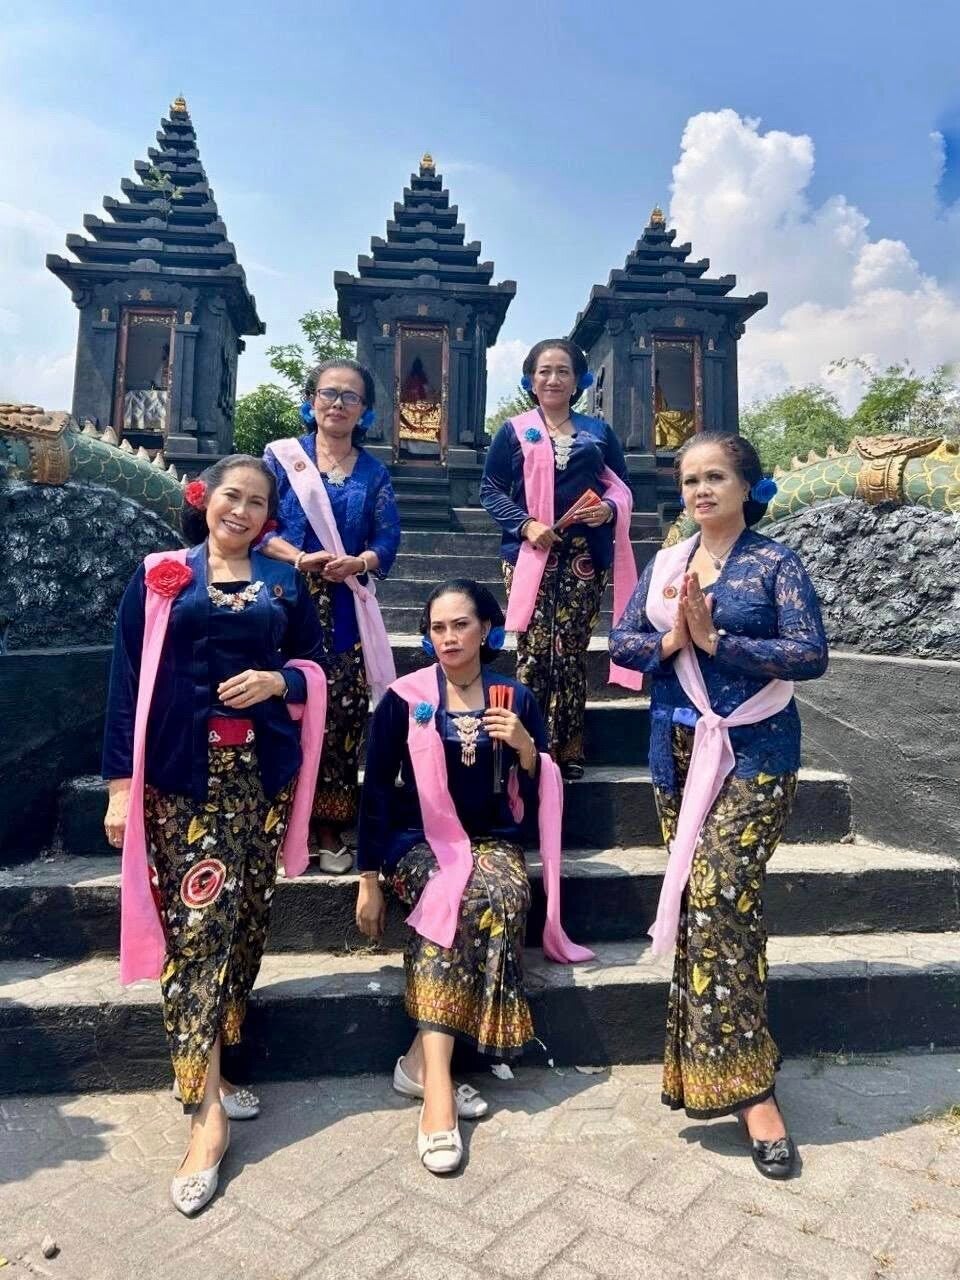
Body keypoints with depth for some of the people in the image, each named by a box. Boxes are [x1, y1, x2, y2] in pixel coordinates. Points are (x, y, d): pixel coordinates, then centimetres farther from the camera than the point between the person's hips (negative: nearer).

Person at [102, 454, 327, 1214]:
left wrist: (278, 679, -8)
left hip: (261, 770, 3)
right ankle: (207, 1111, 1)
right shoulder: (160, 576, 3)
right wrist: (121, 781, -4)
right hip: (181, 773, -3)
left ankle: (204, 1069, 27)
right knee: (195, 921, -5)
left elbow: (315, 664, 14)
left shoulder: (284, 582, 10)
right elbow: (128, 681, 1)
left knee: (245, 917, 8)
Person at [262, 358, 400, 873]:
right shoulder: (282, 456, 8)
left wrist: (358, 563, -16)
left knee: (342, 713, -1)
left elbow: (386, 541, 5)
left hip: (345, 609, 2)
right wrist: (299, 559, -18)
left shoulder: (373, 472, 14)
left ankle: (330, 827, 11)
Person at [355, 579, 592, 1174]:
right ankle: (437, 1080, -30)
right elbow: (376, 791, 0)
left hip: (491, 839, 2)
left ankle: (425, 1059, -23)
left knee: (505, 897, -31)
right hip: (420, 841, -1)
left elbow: (539, 798, 5)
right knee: (448, 896, -34)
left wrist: (527, 748, -15)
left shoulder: (516, 698, 3)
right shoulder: (405, 699, -1)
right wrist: (370, 881, -2)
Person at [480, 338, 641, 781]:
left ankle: (569, 747, 12)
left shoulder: (598, 432, 15)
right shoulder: (513, 432, 8)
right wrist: (525, 525, -13)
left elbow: (622, 488, 15)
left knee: (571, 651, 4)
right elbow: (490, 490, 3)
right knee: (534, 651, -7)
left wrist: (610, 510, -9)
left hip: (585, 558, 2)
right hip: (530, 555, -2)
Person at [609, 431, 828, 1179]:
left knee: (721, 896, -13)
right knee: (692, 897, 10)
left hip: (753, 752, -5)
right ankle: (706, 1064, 26)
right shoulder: (664, 564, 10)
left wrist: (715, 640, -19)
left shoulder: (775, 563, -4)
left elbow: (811, 654, -13)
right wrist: (670, 642, -14)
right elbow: (621, 643, 6)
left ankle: (744, 1081, 2)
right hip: (678, 749, 5)